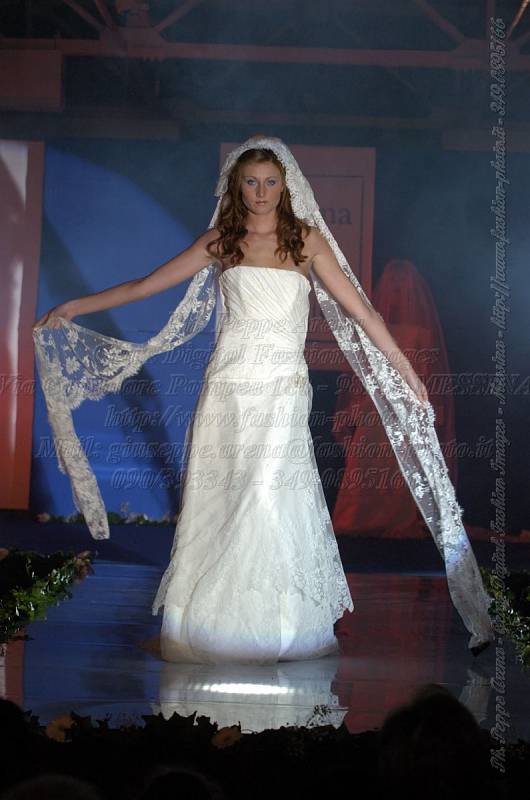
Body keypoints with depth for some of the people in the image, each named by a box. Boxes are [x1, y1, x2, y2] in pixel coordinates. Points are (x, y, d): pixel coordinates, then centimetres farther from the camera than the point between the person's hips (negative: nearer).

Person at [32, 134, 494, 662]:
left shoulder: (306, 238, 6)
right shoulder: (220, 239, 9)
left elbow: (357, 307, 5)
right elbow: (145, 286, 13)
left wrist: (404, 367, 2)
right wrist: (73, 308, 11)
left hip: (282, 387, -2)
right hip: (227, 385, 2)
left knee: (269, 497, -11)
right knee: (217, 502, -1)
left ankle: (280, 630, -3)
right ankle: (214, 627, 5)